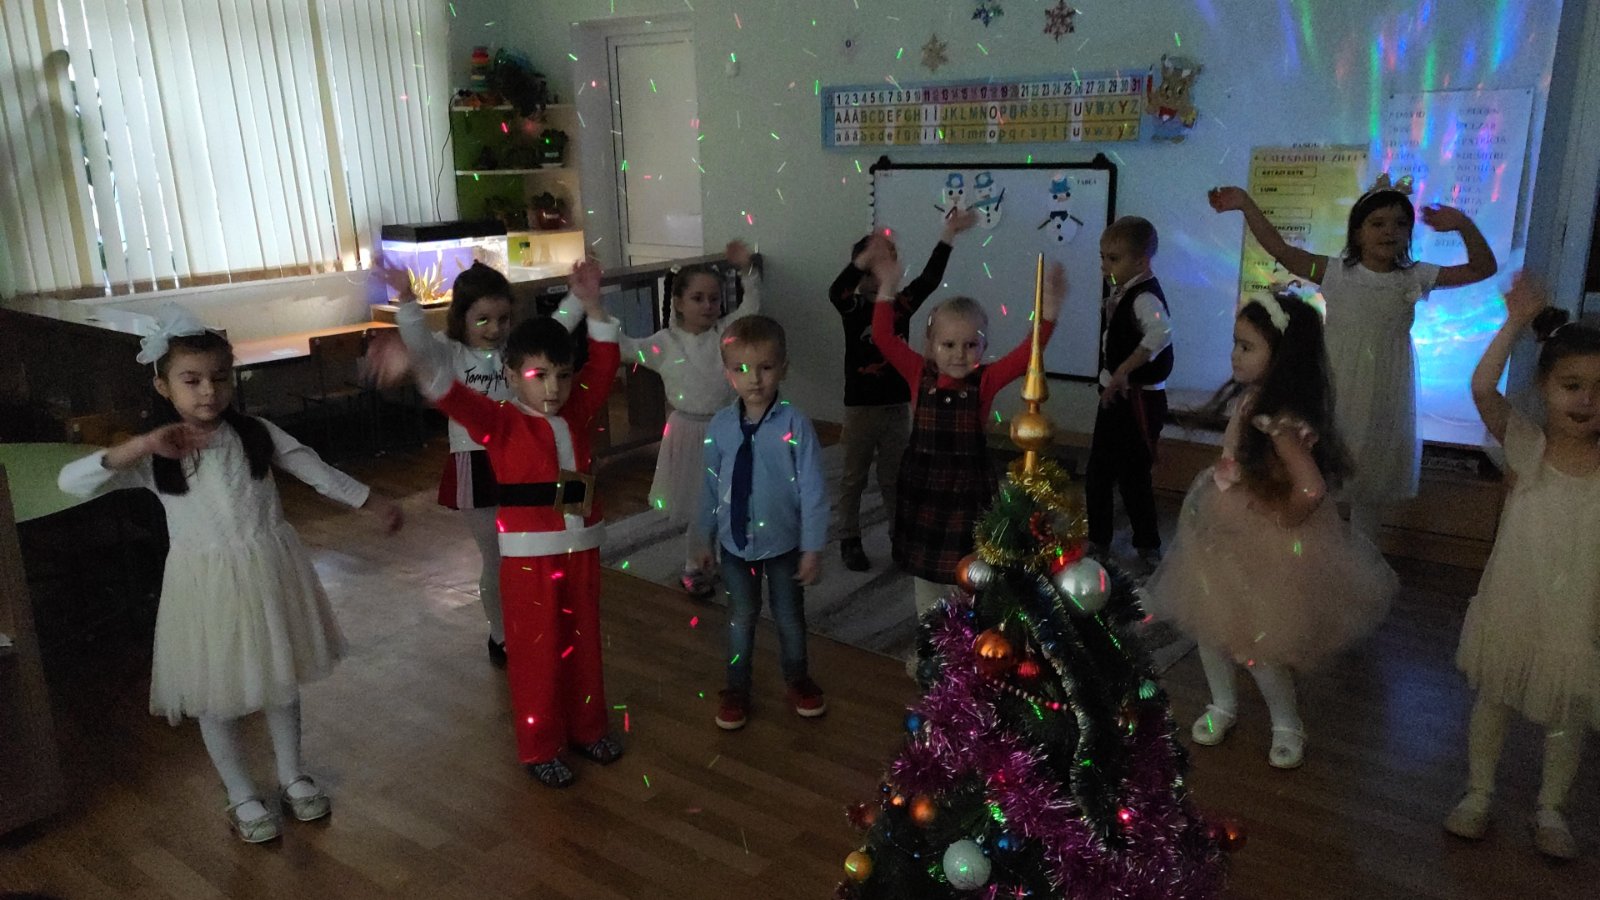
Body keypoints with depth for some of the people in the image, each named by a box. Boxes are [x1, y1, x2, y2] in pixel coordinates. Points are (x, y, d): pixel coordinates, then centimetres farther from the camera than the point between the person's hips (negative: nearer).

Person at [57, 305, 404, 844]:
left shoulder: (256, 434, -4)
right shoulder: (153, 457, -10)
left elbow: (319, 473, 2)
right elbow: (71, 481, -21)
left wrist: (375, 504, 5)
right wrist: (140, 447, -35)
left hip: (270, 571, 2)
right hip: (207, 583, -2)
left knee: (281, 679, 17)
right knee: (217, 695, 11)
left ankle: (292, 777, 37)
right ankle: (242, 797, 31)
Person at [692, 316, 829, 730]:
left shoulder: (795, 424, -19)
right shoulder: (720, 426, -9)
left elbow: (812, 490, -15)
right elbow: (710, 486, 1)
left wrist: (813, 548, -12)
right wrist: (705, 539, 8)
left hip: (783, 542, -1)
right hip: (735, 543, 2)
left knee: (790, 617, 18)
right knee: (740, 618, 16)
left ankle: (798, 681, 43)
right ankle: (736, 691, 35)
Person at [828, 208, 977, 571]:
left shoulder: (902, 303, 0)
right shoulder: (853, 308, -10)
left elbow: (929, 278, -11)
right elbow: (836, 291, -31)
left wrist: (949, 233, -19)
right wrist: (868, 254, -47)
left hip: (897, 406, 3)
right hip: (861, 407, -3)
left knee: (895, 477, 16)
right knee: (854, 478, 11)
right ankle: (850, 541, 23)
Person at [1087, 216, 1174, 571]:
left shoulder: (1144, 297, -20)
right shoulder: (1119, 293, 9)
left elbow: (1161, 332, -40)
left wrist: (1124, 369, -39)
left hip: (1139, 399, -9)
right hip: (1115, 394, 9)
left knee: (1133, 475, 1)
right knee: (1098, 472, 16)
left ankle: (1148, 548, 19)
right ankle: (1098, 540, 30)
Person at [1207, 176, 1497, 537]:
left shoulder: (1414, 279, -1)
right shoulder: (1335, 273, -5)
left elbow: (1483, 268, -1)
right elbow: (1280, 249, -10)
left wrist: (1464, 224, -18)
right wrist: (1246, 204, -19)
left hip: (1382, 402, 2)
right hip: (1335, 395, -1)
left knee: (1370, 490, 15)